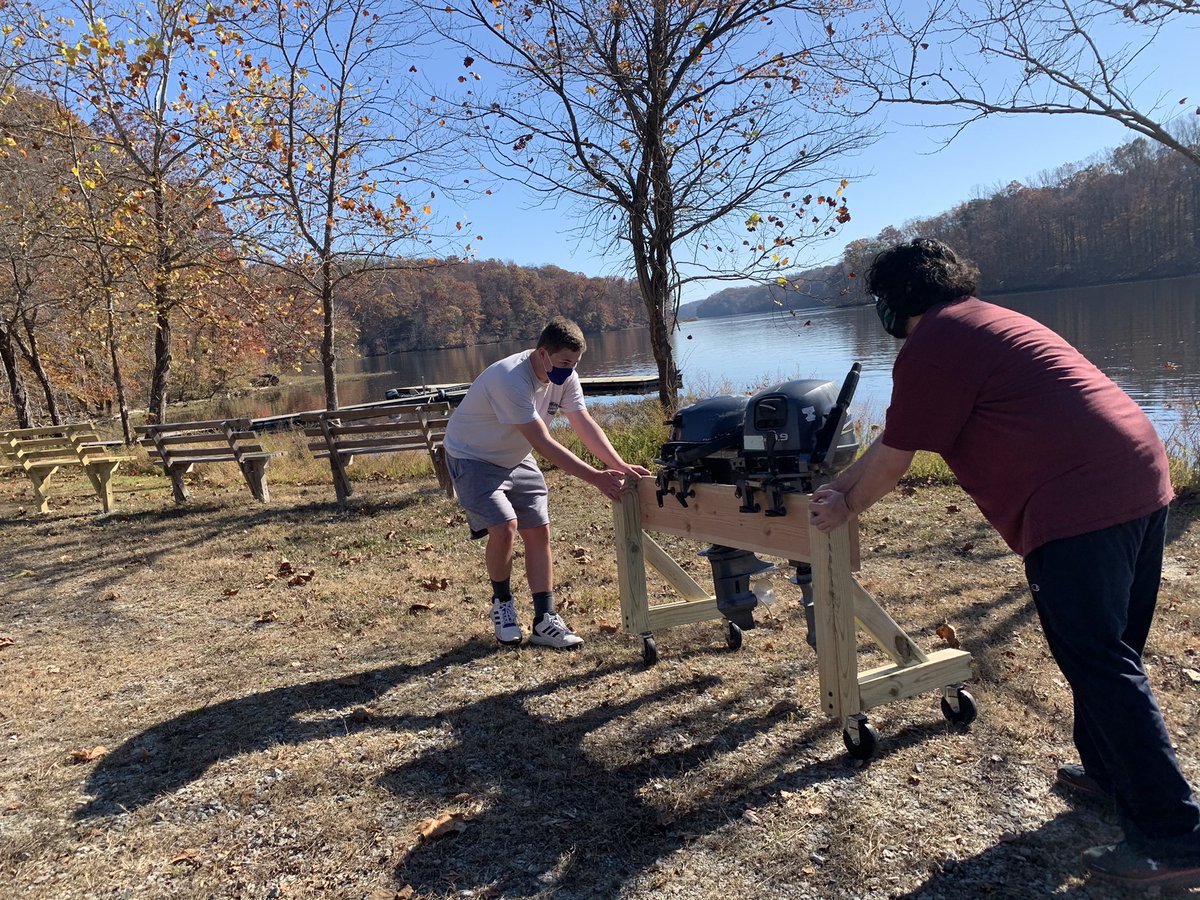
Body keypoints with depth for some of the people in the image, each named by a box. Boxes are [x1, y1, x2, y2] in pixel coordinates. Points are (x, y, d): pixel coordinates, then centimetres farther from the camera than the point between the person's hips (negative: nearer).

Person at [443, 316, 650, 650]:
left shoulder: (564, 376, -11)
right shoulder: (511, 380, -35)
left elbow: (585, 425, -12)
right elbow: (544, 443, -36)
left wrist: (619, 465, -26)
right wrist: (596, 477, -38)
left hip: (515, 459, 7)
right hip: (472, 457, -7)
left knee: (538, 532, 0)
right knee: (505, 527, -22)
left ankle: (545, 621, 6)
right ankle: (502, 603, 5)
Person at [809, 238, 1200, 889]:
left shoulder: (930, 346, -9)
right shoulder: (981, 323, 23)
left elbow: (891, 460, -3)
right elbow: (892, 438, 26)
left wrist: (845, 507, 14)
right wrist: (837, 485, 29)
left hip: (1079, 504, -11)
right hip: (1142, 477, 11)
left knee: (1099, 665, -4)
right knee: (1110, 655, 21)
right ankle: (1112, 770, 36)